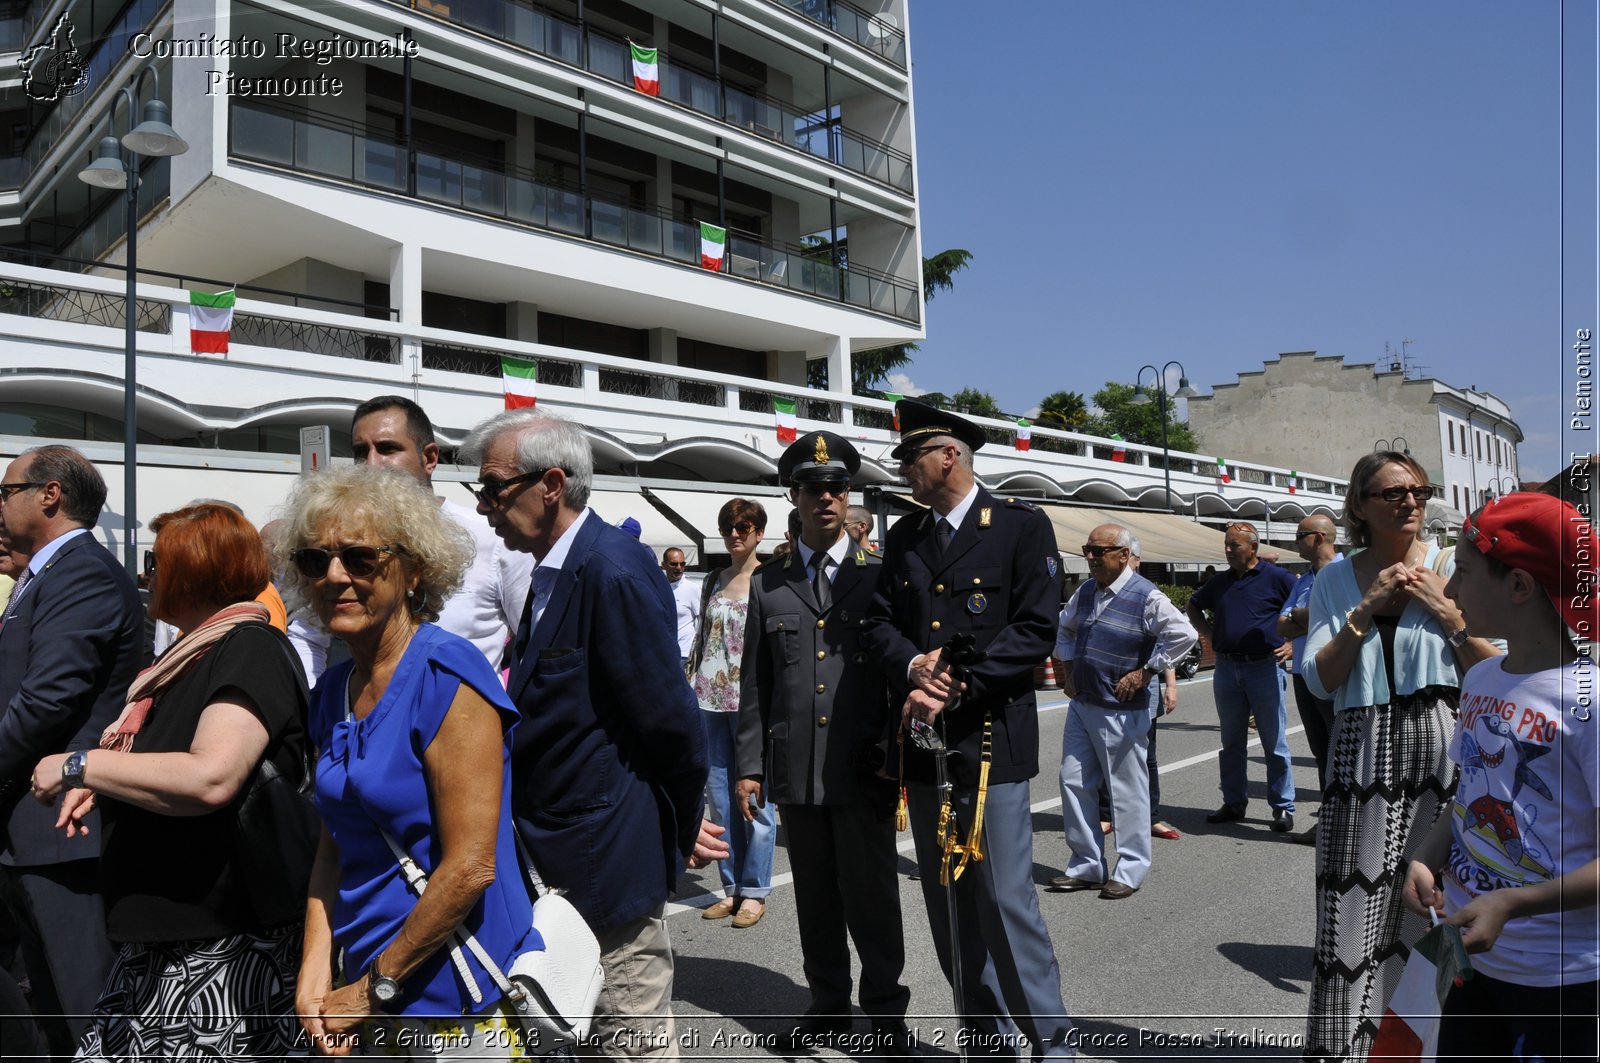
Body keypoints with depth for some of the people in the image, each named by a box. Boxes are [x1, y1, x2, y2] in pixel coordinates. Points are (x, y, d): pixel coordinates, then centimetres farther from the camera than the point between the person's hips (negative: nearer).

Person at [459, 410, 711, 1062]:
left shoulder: (613, 572, -22)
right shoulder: (553, 570, 7)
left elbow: (671, 723, -19)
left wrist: (681, 831, -7)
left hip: (609, 861, -9)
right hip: (558, 861, 9)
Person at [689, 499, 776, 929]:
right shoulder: (714, 581, 14)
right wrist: (689, 686, 11)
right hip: (711, 701, 5)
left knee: (753, 798, 0)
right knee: (720, 798, 9)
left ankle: (755, 892, 12)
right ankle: (731, 888, 21)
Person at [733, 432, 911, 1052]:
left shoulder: (880, 576, 3)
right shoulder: (768, 583, 8)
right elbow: (755, 684, 8)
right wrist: (751, 765, 4)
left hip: (865, 768, -2)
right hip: (795, 769, 2)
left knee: (872, 894, 6)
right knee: (815, 897, 13)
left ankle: (885, 1012, 24)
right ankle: (828, 1005, 31)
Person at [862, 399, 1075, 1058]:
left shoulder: (1021, 526, -3)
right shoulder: (903, 537, 13)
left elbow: (1035, 629, -10)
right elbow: (879, 623, 9)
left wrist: (956, 691, -16)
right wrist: (914, 668, -12)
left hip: (991, 741, -5)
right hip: (922, 741, 6)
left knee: (1005, 901, -4)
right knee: (948, 908, 12)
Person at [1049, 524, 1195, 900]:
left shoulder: (1145, 596, -14)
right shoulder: (1086, 592, 8)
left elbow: (1184, 634, -21)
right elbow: (1064, 627, 26)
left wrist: (1145, 673, -18)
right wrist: (1067, 668, 17)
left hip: (1123, 710, -7)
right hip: (1081, 703, 7)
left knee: (1127, 790, 4)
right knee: (1074, 783, 9)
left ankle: (1131, 871, 18)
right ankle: (1085, 865, 22)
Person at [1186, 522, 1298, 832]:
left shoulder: (1276, 578, -4)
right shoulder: (1220, 582, 11)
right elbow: (1194, 607, 26)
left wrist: (1293, 643, -11)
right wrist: (1208, 634, 12)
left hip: (1265, 668, -5)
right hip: (1226, 670, 5)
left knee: (1275, 743, 2)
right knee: (1231, 743, 12)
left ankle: (1283, 807, 12)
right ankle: (1234, 803, 22)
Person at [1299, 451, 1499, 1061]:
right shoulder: (1335, 581, 6)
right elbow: (1319, 680, -2)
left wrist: (1446, 611, -10)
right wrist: (1367, 608, -8)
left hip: (1442, 752, 0)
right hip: (1362, 758, 1)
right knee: (1354, 910, -1)